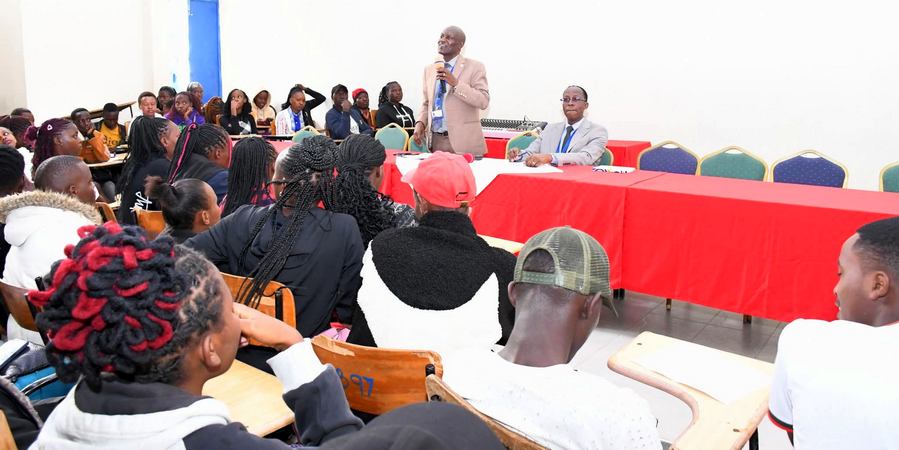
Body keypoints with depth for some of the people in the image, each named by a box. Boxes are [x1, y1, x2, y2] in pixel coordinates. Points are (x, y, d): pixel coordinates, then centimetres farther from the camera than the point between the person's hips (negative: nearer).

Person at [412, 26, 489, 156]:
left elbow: (484, 101, -13)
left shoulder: (474, 67, -2)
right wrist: (420, 123, 1)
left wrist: (455, 83, -19)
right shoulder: (429, 69, 14)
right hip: (435, 141, 4)